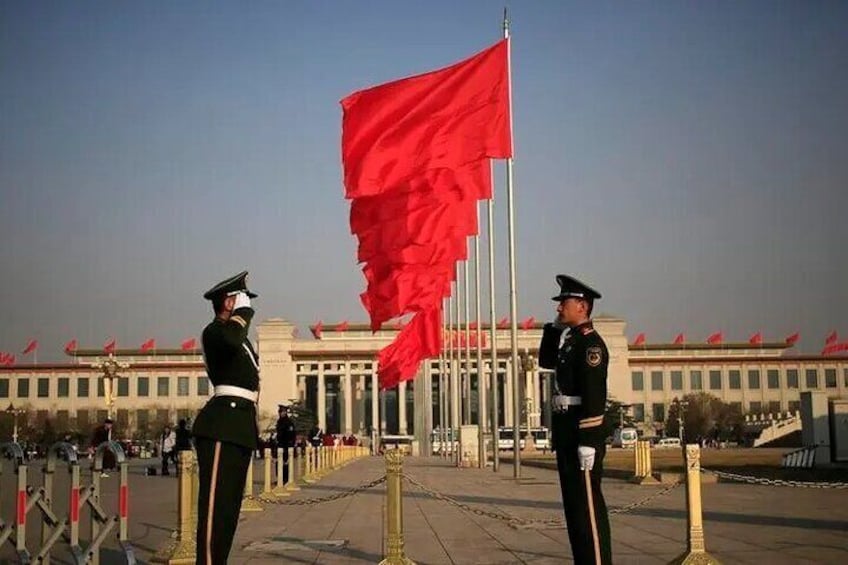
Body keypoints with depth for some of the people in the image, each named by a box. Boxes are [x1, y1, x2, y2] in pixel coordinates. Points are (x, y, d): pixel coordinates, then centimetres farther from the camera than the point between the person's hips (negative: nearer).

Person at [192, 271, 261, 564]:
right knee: (216, 503, -13)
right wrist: (245, 312, -15)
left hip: (239, 426, 10)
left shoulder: (237, 333, 22)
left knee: (229, 503, 12)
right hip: (223, 427, -10)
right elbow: (231, 341, -33)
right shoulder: (215, 331, -8)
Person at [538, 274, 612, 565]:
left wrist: (588, 442, -24)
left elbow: (594, 396, -20)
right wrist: (554, 328, 15)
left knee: (587, 504, -7)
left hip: (582, 436, -10)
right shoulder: (568, 339, 15)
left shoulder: (590, 342, -13)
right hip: (567, 435, 10)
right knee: (574, 503, 12)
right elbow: (546, 362, 28)